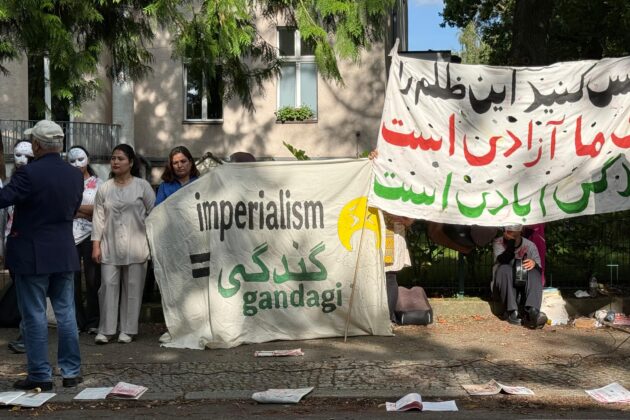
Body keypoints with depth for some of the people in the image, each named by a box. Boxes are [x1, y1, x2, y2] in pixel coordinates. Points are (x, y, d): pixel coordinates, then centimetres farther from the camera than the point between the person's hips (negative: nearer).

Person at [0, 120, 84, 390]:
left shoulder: (28, 174, -18)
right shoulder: (75, 175, 3)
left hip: (32, 256, -6)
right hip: (65, 254, 6)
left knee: (35, 316, 3)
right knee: (66, 313, 12)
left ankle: (40, 375, 9)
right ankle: (71, 372, 17)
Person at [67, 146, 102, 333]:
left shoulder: (98, 183, 8)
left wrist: (74, 208, -4)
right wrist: (88, 212, -8)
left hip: (91, 236, -1)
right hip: (70, 236, 1)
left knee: (93, 280, 0)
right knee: (72, 280, 1)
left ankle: (93, 322, 9)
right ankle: (76, 321, 11)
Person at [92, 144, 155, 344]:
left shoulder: (142, 186, 3)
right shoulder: (104, 188, 11)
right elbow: (98, 217, 9)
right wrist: (96, 244, 3)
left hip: (135, 247, -2)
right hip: (110, 247, 2)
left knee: (132, 288, 3)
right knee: (108, 286, -2)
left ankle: (127, 330, 11)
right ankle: (105, 330, 5)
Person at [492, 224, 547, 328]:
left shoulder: (530, 245, 7)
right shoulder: (498, 243, 3)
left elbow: (539, 269, -1)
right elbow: (503, 261, -17)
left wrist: (534, 263, -23)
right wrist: (511, 244, -28)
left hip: (525, 287, 1)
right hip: (503, 288, -1)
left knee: (533, 271, -27)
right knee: (505, 269, -29)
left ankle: (532, 312, -47)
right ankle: (512, 312, -33)